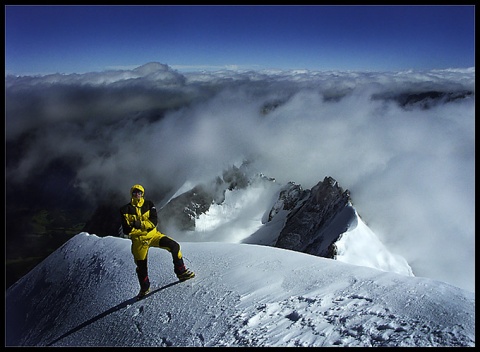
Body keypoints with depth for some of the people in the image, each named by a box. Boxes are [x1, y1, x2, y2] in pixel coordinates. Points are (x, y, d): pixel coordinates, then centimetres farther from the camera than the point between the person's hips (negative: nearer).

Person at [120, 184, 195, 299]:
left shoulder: (148, 204, -1)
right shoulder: (126, 210, -2)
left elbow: (154, 221, -13)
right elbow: (125, 230, -5)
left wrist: (140, 224, -27)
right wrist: (131, 228, -28)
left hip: (153, 234, 1)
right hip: (139, 239, 0)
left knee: (174, 246, -16)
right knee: (141, 265, 8)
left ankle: (181, 272, -3)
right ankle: (144, 288, 33)